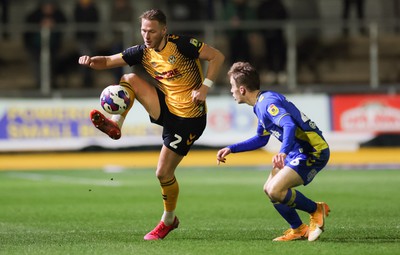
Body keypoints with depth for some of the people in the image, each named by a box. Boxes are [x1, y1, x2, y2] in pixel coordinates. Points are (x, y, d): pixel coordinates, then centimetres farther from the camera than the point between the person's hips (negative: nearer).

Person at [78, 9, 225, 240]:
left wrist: (204, 87, -22)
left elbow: (217, 56, -14)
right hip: (166, 108, 6)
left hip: (188, 117, -6)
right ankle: (116, 124, -13)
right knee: (130, 79, -12)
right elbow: (108, 61, 1)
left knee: (164, 173, -3)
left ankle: (168, 220, 19)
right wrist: (92, 61, -22)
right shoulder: (143, 53, 1)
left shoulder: (181, 44, -17)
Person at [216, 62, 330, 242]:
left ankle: (317, 210, 0)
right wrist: (231, 149, 25)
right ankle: (298, 230, 20)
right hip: (298, 151, 11)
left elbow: (290, 125, -34)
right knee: (269, 189, 13)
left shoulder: (268, 102, -18)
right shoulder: (260, 104, 15)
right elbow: (261, 139, 29)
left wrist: (283, 152, -50)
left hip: (313, 152, -11)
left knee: (275, 191, -20)